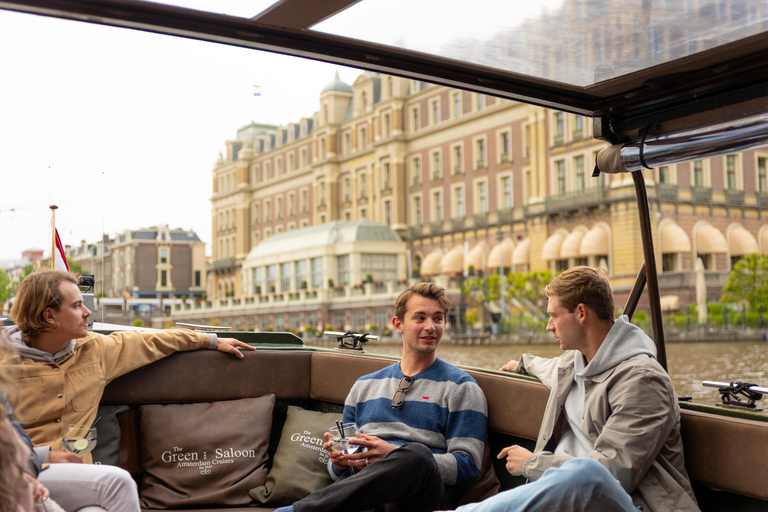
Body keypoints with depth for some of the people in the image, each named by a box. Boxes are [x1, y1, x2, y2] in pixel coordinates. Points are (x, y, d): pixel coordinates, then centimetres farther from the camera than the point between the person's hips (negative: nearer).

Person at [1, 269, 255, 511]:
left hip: (75, 472, 4)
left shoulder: (93, 348, 11)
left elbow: (149, 342, 24)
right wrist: (43, 455, -17)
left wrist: (212, 341, 30)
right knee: (116, 481, -29)